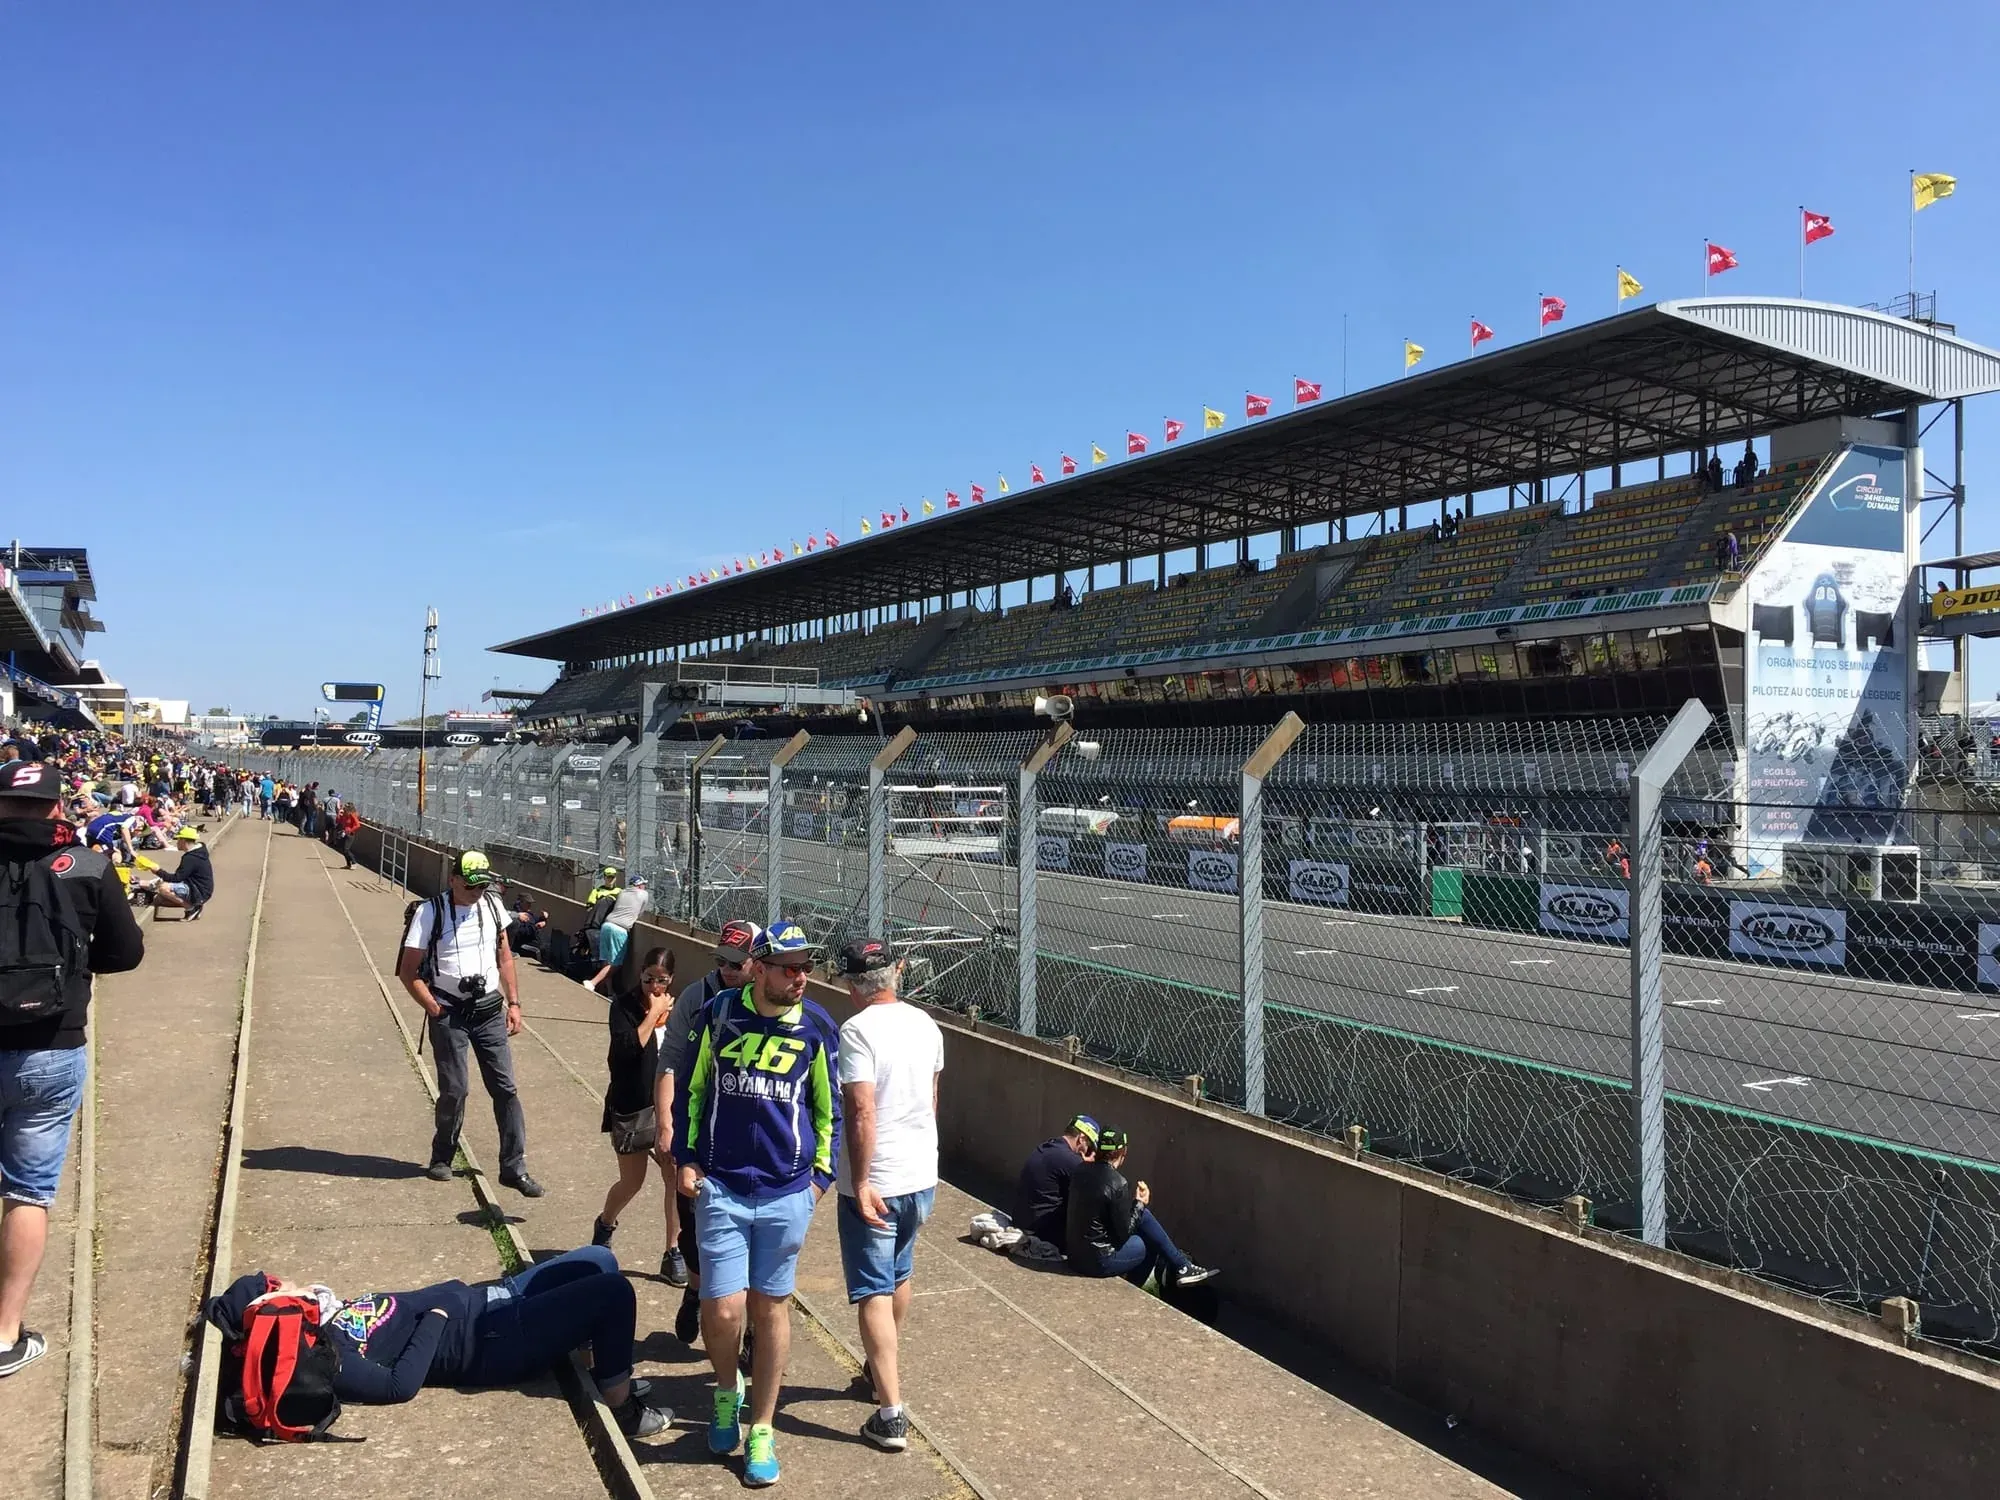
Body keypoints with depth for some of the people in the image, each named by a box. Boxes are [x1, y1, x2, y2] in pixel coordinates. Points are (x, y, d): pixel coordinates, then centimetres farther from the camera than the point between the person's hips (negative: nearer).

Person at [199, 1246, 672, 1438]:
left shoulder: (324, 1313, 9)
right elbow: (400, 1384, -28)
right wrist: (436, 1318, -20)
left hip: (477, 1298, 9)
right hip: (493, 1344, -9)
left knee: (598, 1262, 10)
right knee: (614, 1292, -16)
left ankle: (606, 1371, 23)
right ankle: (620, 1404, 3)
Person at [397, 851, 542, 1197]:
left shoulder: (492, 906, 4)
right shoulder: (429, 913, -9)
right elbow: (408, 971, -6)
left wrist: (513, 1002, 8)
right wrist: (434, 1009, -10)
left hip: (490, 1009, 4)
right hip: (449, 1012, -4)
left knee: (504, 1087, 0)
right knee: (454, 1089, -1)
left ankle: (514, 1168, 4)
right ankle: (442, 1158, 23)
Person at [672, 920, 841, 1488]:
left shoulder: (817, 1027, -3)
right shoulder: (721, 1014, -4)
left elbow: (830, 1107, 8)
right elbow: (690, 1087, 8)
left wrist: (822, 1174, 4)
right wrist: (686, 1157, 5)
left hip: (787, 1192, 1)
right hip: (720, 1187, 0)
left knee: (770, 1308, 9)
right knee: (723, 1309, -4)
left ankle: (761, 1431, 26)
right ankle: (728, 1389, 30)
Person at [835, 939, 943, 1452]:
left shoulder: (857, 1031, -18)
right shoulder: (926, 1025, 4)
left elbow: (861, 1112, -25)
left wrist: (862, 1184, -21)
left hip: (874, 1183, -7)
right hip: (923, 1176, 7)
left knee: (874, 1293, 0)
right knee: (899, 1276, 24)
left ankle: (891, 1415, -2)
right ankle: (884, 1371, 43)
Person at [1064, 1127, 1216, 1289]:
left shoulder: (1081, 1170, -1)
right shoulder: (1117, 1183, -21)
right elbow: (1124, 1233, -13)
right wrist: (1139, 1203, 0)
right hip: (1097, 1262, -7)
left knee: (1143, 1215, 15)